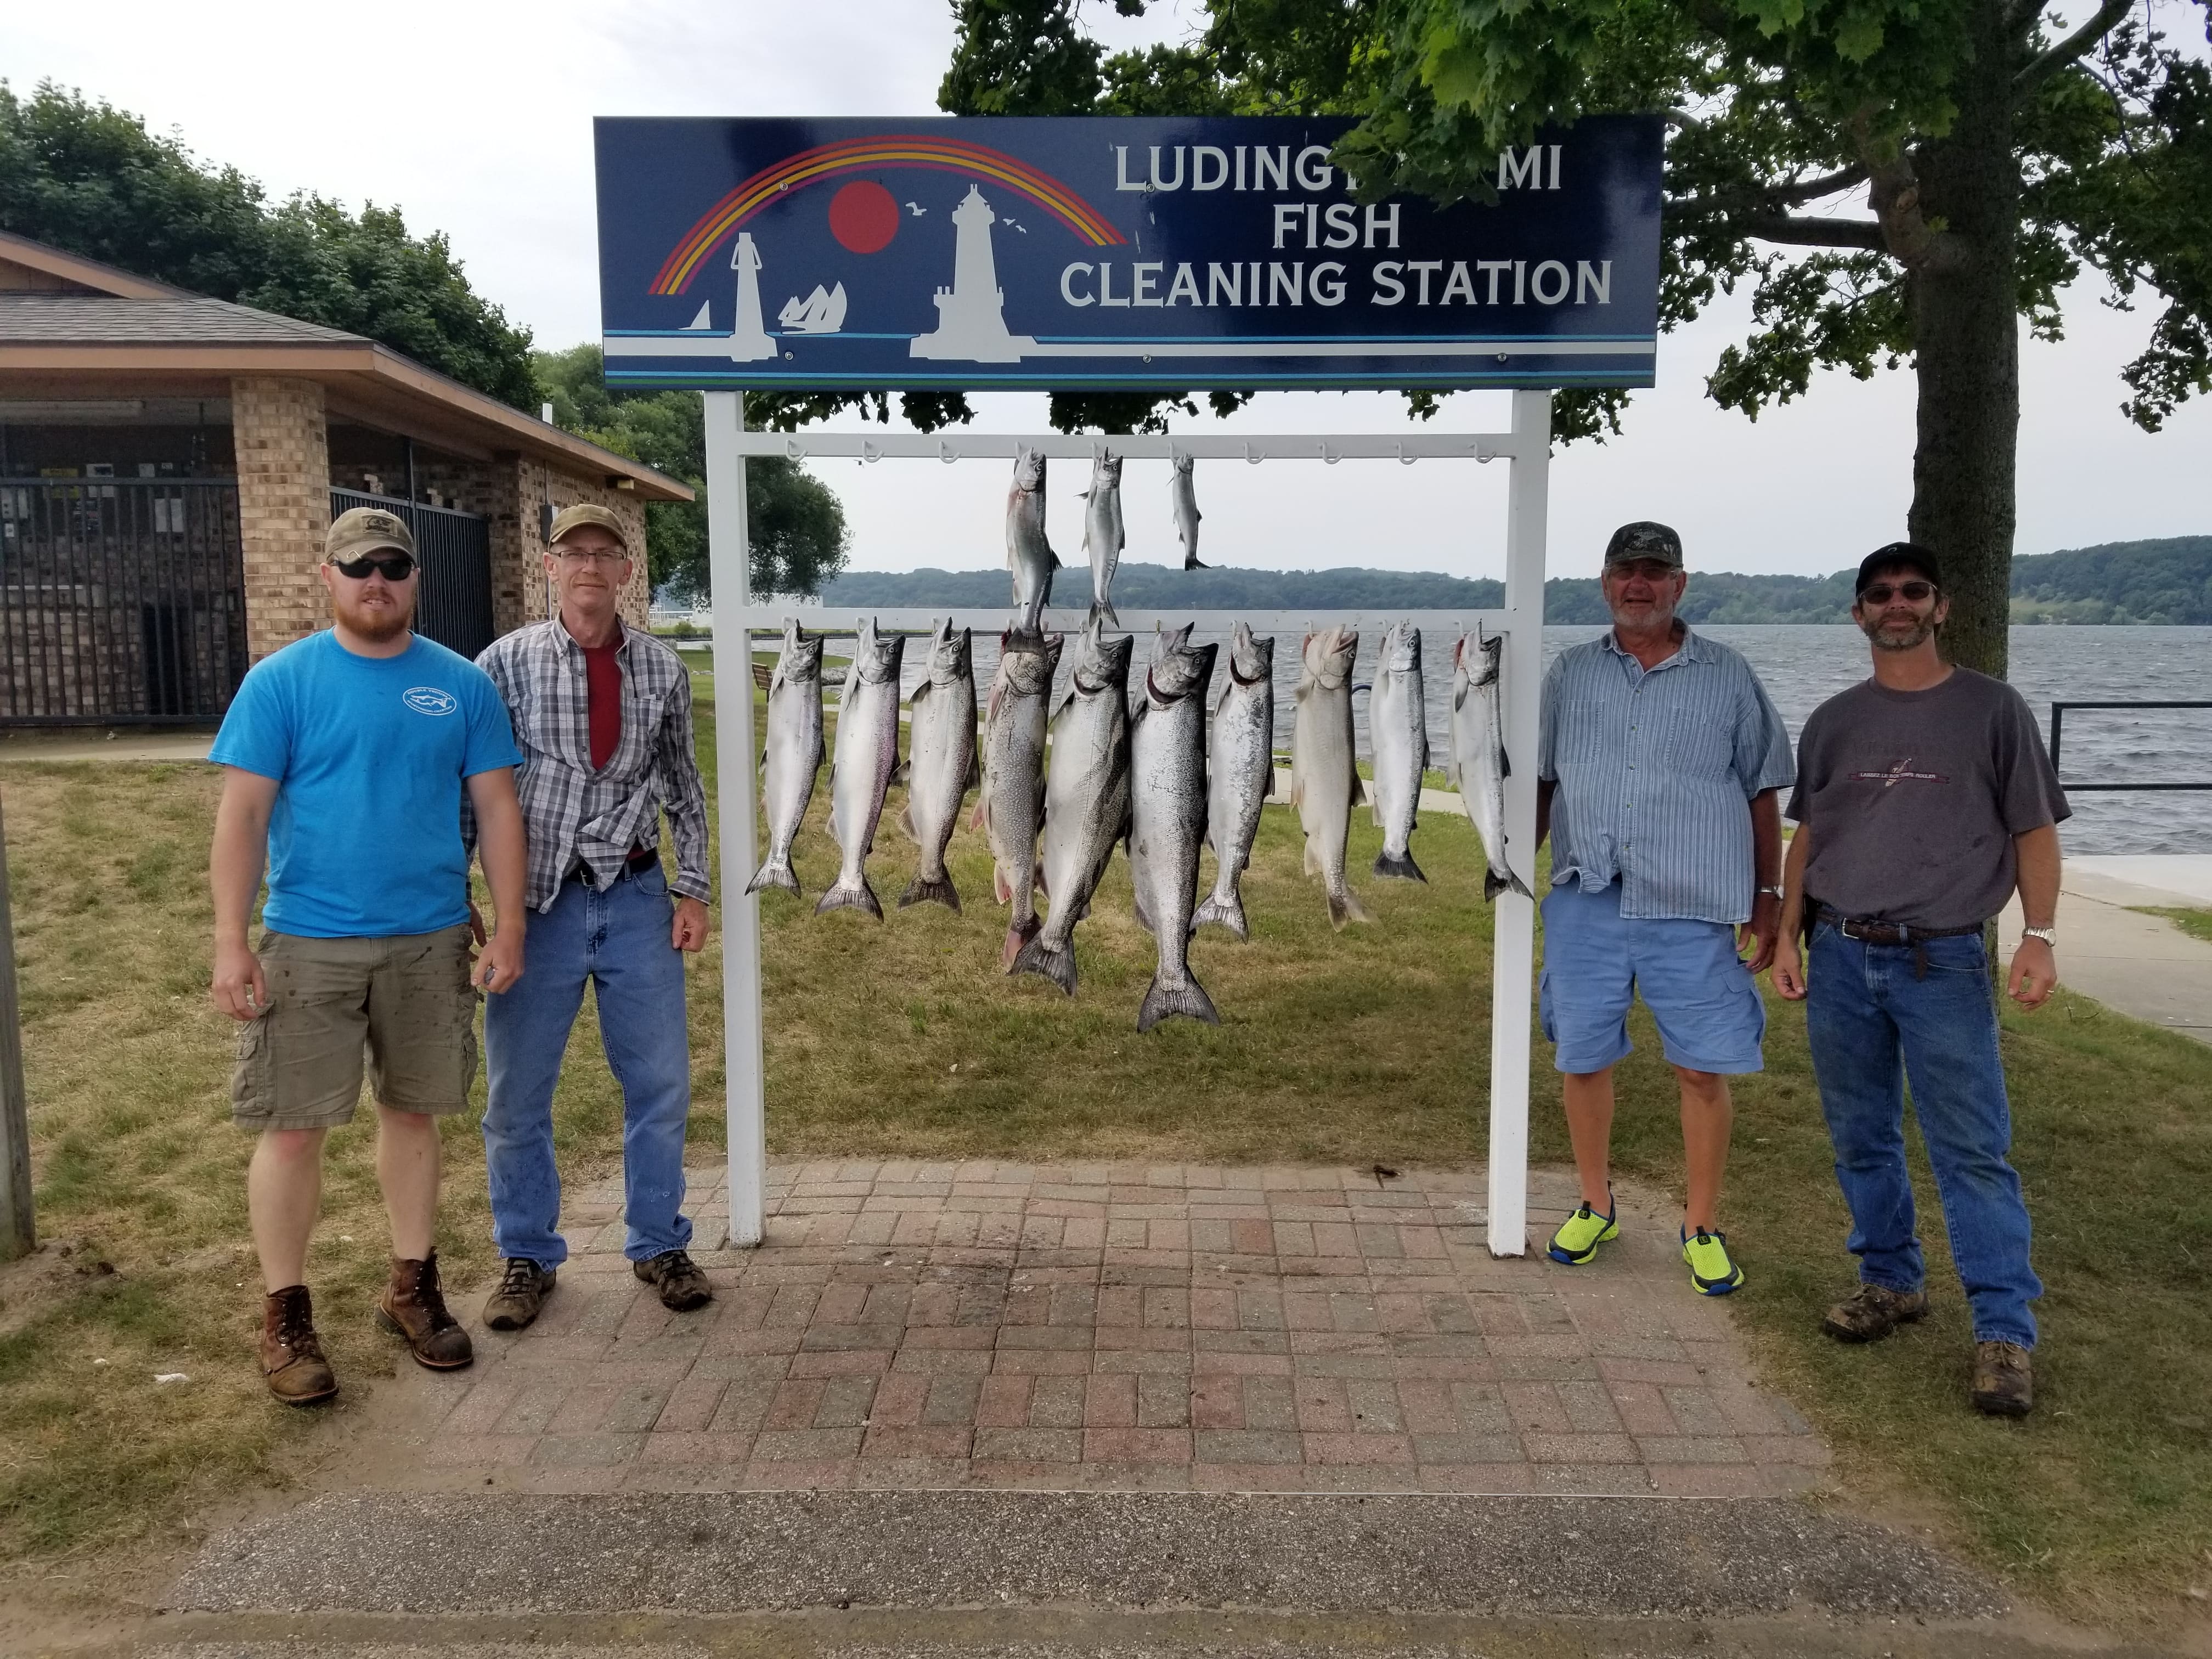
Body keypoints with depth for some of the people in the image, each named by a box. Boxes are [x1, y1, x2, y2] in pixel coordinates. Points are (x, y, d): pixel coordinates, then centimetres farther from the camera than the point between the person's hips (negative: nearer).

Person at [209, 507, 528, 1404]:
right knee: (293, 1126, 2)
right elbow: (242, 814, -6)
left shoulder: (462, 684, 3)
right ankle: (285, 1314, 18)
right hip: (308, 942, -2)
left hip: (431, 941, 2)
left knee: (413, 1111, 13)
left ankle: (413, 1287, 28)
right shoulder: (280, 681, -3)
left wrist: (509, 927, -2)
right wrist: (231, 943, -12)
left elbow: (497, 808, 4)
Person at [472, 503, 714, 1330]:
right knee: (518, 1092, 7)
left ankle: (659, 1244, 27)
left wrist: (694, 889, 4)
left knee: (661, 1082, 8)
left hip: (638, 898, 2)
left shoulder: (662, 668, 3)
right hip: (540, 899, -1)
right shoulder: (506, 663, -4)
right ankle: (527, 1256, 27)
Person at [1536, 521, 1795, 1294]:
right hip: (1585, 904, 2)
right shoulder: (1569, 674, 10)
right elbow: (1540, 782, 14)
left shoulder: (1728, 677, 5)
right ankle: (1595, 1207, 28)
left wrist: (1768, 894, 5)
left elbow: (1762, 794, 8)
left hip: (1693, 911, -2)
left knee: (1703, 1070, 2)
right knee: (1581, 1059, 9)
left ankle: (1702, 1225, 20)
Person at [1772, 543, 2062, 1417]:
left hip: (1944, 961, -3)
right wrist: (1788, 936, 8)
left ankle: (2005, 1330, 1)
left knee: (1972, 1149, -5)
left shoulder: (1992, 709, 2)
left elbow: (2034, 830, 2)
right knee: (1861, 1138, 10)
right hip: (1840, 958, 4)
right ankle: (1892, 1282, 25)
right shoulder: (1833, 722, 10)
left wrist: (2039, 934, -9)